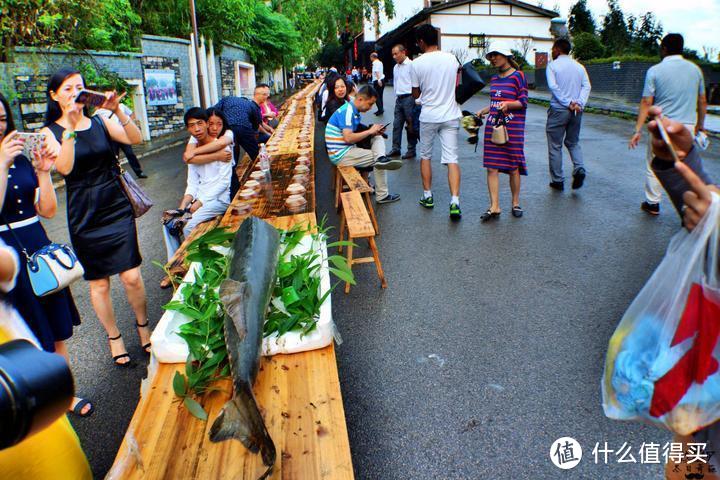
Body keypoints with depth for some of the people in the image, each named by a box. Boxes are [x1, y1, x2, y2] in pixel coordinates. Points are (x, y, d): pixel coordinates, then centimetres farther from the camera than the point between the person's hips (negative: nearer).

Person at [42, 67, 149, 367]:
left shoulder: (100, 123, 6)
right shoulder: (50, 132, 1)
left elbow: (135, 139, -10)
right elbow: (64, 167, -17)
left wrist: (117, 111, -23)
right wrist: (70, 127, -20)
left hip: (117, 207, 1)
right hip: (84, 216, -1)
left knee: (131, 276, -2)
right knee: (99, 283, 7)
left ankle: (143, 326, 22)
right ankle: (114, 337, 24)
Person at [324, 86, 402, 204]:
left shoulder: (353, 111, 13)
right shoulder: (347, 111, -19)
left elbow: (356, 133, 15)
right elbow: (348, 138, -28)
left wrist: (374, 131, -1)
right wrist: (370, 131, -16)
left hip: (347, 149, 10)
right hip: (341, 155, -10)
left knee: (378, 138, 4)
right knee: (377, 161, -7)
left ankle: (381, 158, -23)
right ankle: (382, 195, -2)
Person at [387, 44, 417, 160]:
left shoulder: (411, 65, -10)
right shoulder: (396, 67, 15)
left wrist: (414, 99, -15)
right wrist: (396, 96, 16)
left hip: (408, 98, -7)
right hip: (399, 99, 8)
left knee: (411, 125, 0)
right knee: (397, 124, 8)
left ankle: (411, 150, 8)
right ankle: (396, 148, 15)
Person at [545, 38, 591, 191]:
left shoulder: (552, 65, -3)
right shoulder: (579, 66, 12)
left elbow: (553, 86, -16)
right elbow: (586, 86, 0)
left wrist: (568, 103, -14)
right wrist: (580, 103, -9)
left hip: (558, 110, -5)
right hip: (576, 111, 5)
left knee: (555, 146, 4)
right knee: (573, 142, 18)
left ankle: (558, 181, 7)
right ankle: (579, 168, -5)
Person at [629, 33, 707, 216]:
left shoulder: (655, 70, -4)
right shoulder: (695, 69, 7)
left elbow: (646, 102, -9)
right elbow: (702, 102, 12)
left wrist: (638, 130, -7)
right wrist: (700, 124, 24)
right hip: (687, 126, 3)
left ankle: (652, 203, 17)